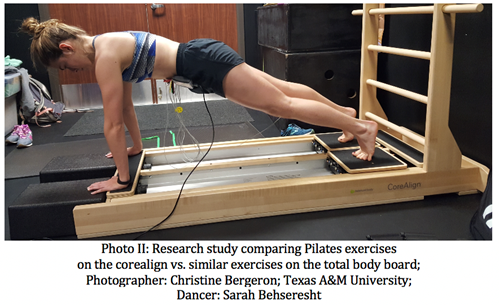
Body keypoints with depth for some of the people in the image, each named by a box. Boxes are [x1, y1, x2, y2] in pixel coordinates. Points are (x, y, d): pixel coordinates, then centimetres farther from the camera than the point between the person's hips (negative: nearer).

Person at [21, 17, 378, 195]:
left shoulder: (105, 55, -16)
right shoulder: (108, 46, 12)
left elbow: (113, 124, -15)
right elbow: (125, 106, 21)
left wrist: (121, 177, -9)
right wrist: (137, 146, 28)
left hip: (206, 63, -9)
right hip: (200, 59, 9)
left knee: (281, 104, -4)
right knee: (281, 89, 16)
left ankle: (361, 127, 7)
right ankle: (346, 112, 31)